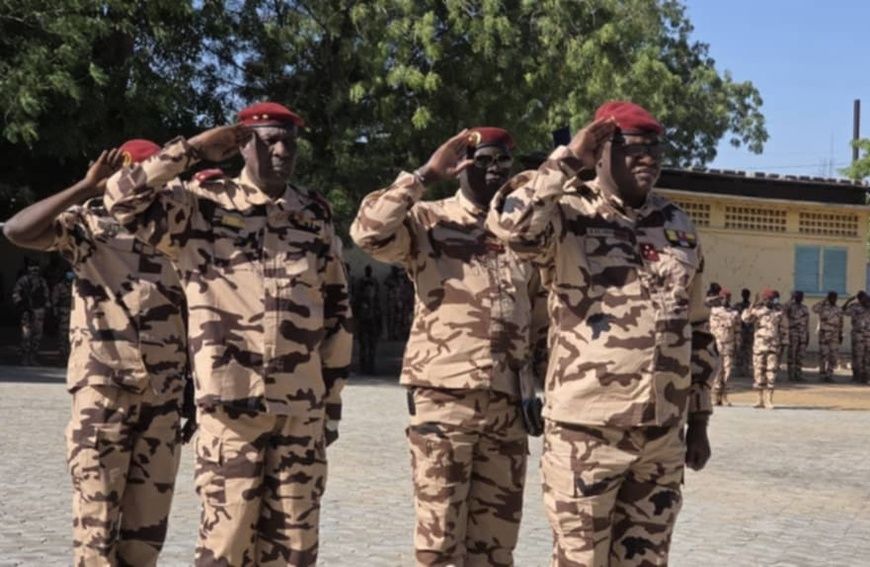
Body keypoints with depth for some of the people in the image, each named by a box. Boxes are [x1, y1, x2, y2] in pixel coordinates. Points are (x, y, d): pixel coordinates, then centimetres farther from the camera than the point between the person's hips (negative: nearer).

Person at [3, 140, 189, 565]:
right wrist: (86, 188, -19)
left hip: (164, 394, 4)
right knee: (97, 508, -4)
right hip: (103, 387, -4)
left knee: (149, 514, 6)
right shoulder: (89, 222, 1)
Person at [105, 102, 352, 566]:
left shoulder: (316, 216, 11)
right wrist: (193, 150, -10)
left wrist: (332, 397, 11)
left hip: (302, 407, 4)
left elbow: (337, 311, 14)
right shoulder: (203, 205, 1)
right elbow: (123, 197, -14)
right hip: (231, 404, -4)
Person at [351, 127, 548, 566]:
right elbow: (368, 232, -20)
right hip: (444, 400, -4)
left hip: (508, 405, 4)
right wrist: (425, 175, -14)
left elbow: (542, 319, 17)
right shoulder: (428, 221, 1)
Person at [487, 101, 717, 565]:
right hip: (586, 431, -5)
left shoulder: (679, 226, 11)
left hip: (663, 436, 5)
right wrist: (568, 159, -19)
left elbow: (697, 328, 17)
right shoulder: (568, 215, -6)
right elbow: (510, 224, -30)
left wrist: (698, 418, 16)